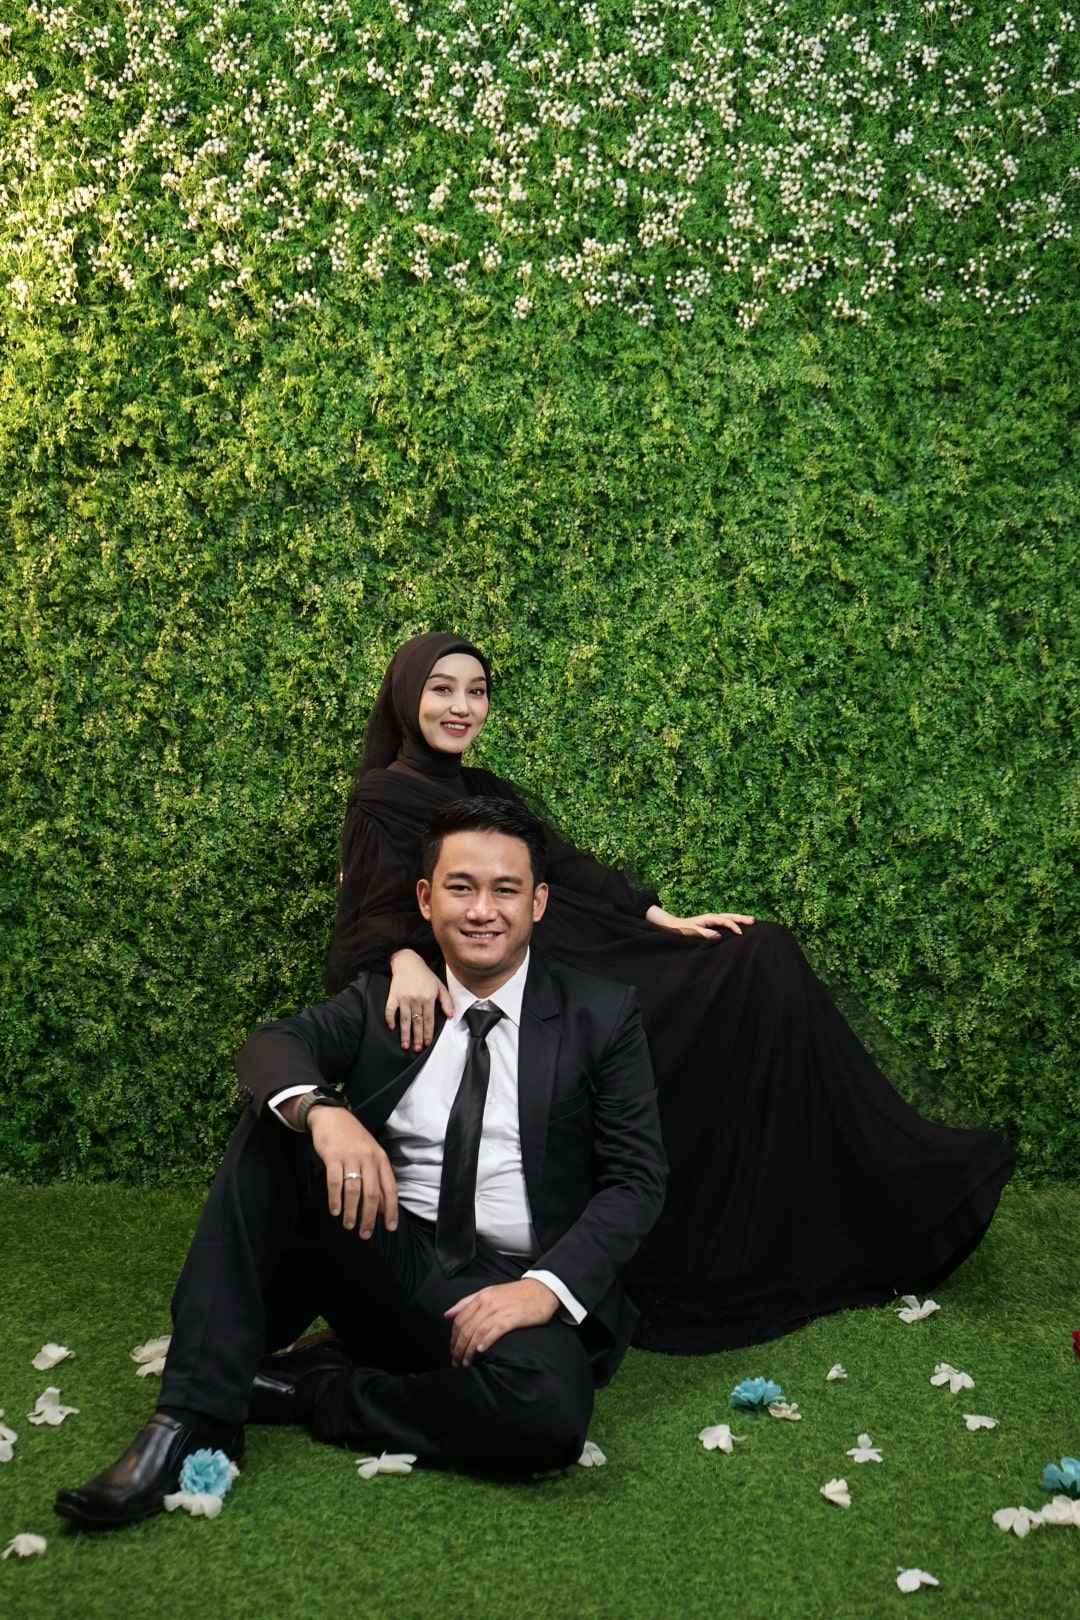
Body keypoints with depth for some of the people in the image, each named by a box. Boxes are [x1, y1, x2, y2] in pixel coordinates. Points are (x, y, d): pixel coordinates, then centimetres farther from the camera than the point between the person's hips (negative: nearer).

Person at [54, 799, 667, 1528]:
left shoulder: (603, 1015, 0)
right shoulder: (383, 996, 7)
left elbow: (637, 1179, -4)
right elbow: (271, 1045, -10)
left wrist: (549, 1286, -20)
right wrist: (323, 1110, -34)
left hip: (507, 1288, -2)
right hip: (383, 1260, 3)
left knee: (547, 1413, -36)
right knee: (277, 1116, -18)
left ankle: (306, 1386, -11)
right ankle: (197, 1413, -20)